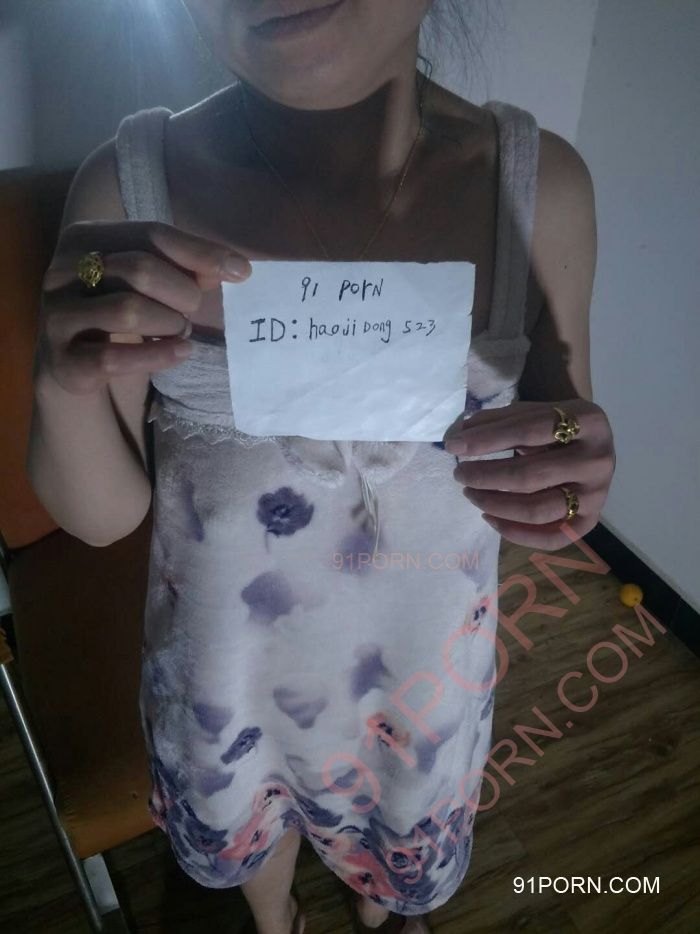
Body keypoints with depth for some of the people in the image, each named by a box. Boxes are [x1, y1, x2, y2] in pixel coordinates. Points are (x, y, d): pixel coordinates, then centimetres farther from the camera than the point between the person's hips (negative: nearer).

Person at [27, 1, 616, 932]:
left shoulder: (540, 183, -17)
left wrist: (570, 483, -29)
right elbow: (105, 516, -13)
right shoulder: (130, 185, -20)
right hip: (226, 666, 0)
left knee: (407, 839, 32)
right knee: (243, 828, 31)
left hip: (427, 660, 2)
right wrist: (67, 386, -35)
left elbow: (564, 446, -5)